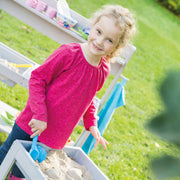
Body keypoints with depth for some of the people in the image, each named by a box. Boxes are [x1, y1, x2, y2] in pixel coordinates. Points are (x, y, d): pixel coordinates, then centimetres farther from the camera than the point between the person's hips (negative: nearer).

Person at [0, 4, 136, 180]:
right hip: (31, 127, -4)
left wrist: (91, 124, 4)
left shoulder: (103, 71, -1)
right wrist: (40, 115, -21)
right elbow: (37, 78, -14)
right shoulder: (69, 53, -18)